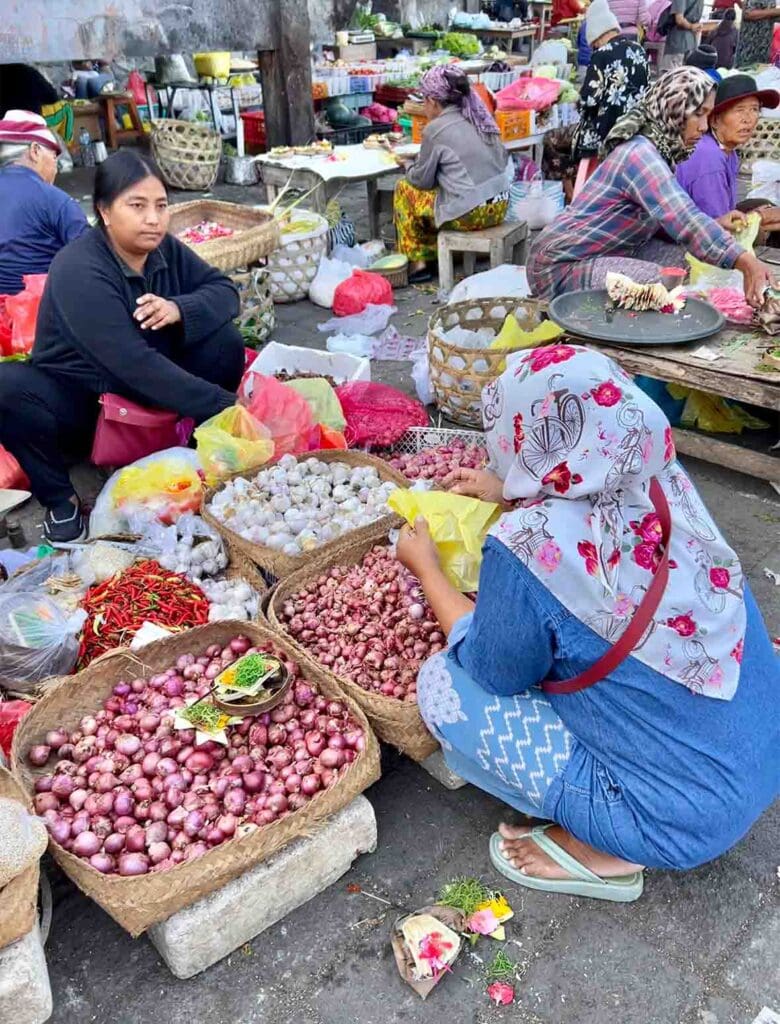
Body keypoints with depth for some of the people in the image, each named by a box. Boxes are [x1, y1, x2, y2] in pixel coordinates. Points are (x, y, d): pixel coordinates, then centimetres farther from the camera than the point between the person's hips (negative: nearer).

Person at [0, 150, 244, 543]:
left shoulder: (164, 249, -7)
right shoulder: (77, 270, -27)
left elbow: (224, 291, -3)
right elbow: (133, 364, -35)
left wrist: (179, 308, -26)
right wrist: (222, 404, -39)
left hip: (148, 395, 5)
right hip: (77, 401, -4)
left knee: (224, 340, -16)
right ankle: (60, 499, -14)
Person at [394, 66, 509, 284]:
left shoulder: (435, 130, -10)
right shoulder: (481, 118, 9)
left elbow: (422, 180, -2)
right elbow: (503, 158, 16)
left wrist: (410, 168, 20)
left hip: (468, 215, -7)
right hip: (499, 208, 7)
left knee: (404, 189, 12)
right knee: (441, 186, 30)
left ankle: (416, 262, 14)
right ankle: (431, 252, 33)